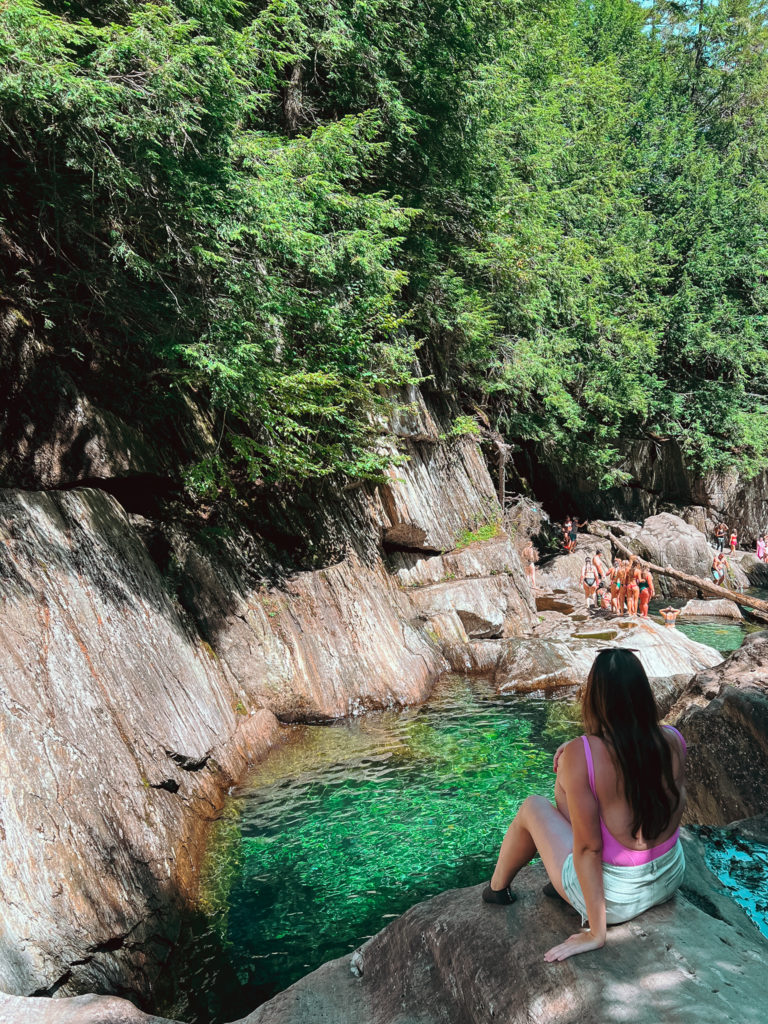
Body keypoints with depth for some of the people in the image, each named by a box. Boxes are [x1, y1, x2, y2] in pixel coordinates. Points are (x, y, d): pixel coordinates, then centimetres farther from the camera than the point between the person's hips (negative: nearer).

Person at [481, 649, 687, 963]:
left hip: (616, 898, -5)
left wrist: (596, 933, -13)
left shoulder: (579, 756, -28)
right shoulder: (672, 741, -12)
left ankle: (496, 889, 45)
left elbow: (588, 848, -23)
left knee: (533, 808, 18)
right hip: (671, 879, 5)